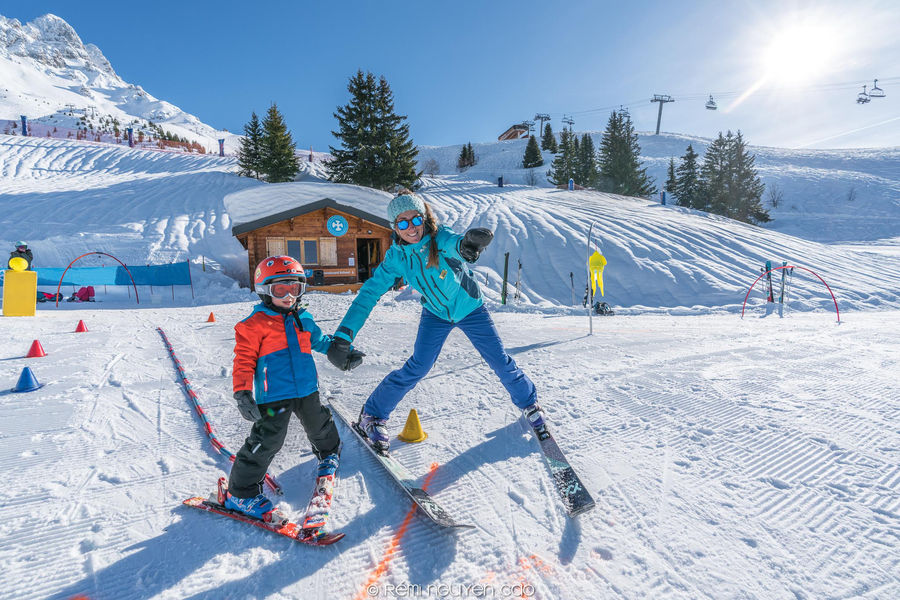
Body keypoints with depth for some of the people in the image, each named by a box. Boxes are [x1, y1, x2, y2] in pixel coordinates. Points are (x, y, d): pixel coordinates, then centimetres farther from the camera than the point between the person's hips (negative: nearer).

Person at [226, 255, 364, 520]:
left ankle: (328, 453, 54)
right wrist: (242, 392, -20)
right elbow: (244, 360, -10)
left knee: (319, 424, 23)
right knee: (266, 441, -5)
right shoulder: (254, 324, -8)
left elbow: (320, 340, 26)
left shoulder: (303, 319, 10)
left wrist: (343, 353, 19)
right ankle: (241, 492, 13)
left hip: (306, 389, 6)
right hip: (273, 395, -6)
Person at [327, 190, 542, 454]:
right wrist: (343, 335, -31)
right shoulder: (396, 256, -18)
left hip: (470, 308, -1)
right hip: (436, 314, 1)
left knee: (501, 361, 3)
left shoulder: (439, 238, -27)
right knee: (418, 367, -11)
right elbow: (370, 292, -21)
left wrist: (466, 244, -78)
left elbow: (453, 244, -51)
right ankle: (372, 416, 8)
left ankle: (530, 404, 30)